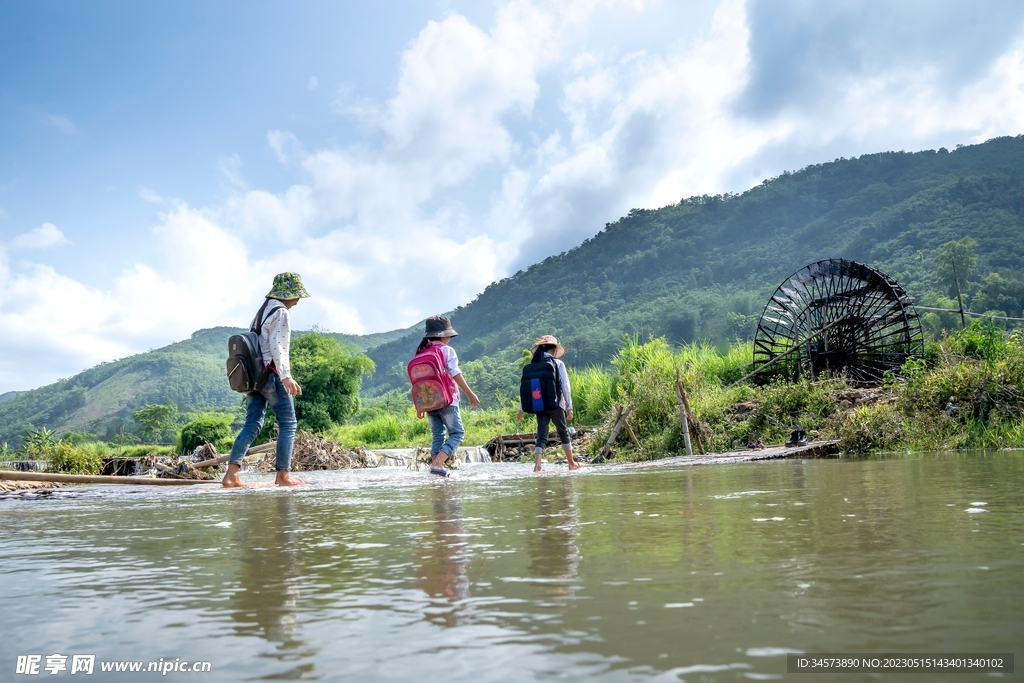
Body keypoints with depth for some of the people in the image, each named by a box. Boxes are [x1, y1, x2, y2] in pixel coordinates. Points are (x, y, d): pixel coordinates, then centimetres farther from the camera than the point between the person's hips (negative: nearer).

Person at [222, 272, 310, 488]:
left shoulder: (262, 312, 20)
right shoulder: (281, 313, -7)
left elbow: (258, 344, 18)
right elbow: (276, 346, -17)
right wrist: (286, 376, -23)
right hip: (272, 374, -9)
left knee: (252, 424, 5)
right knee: (288, 424, -1)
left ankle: (231, 474, -2)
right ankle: (283, 476, 0)